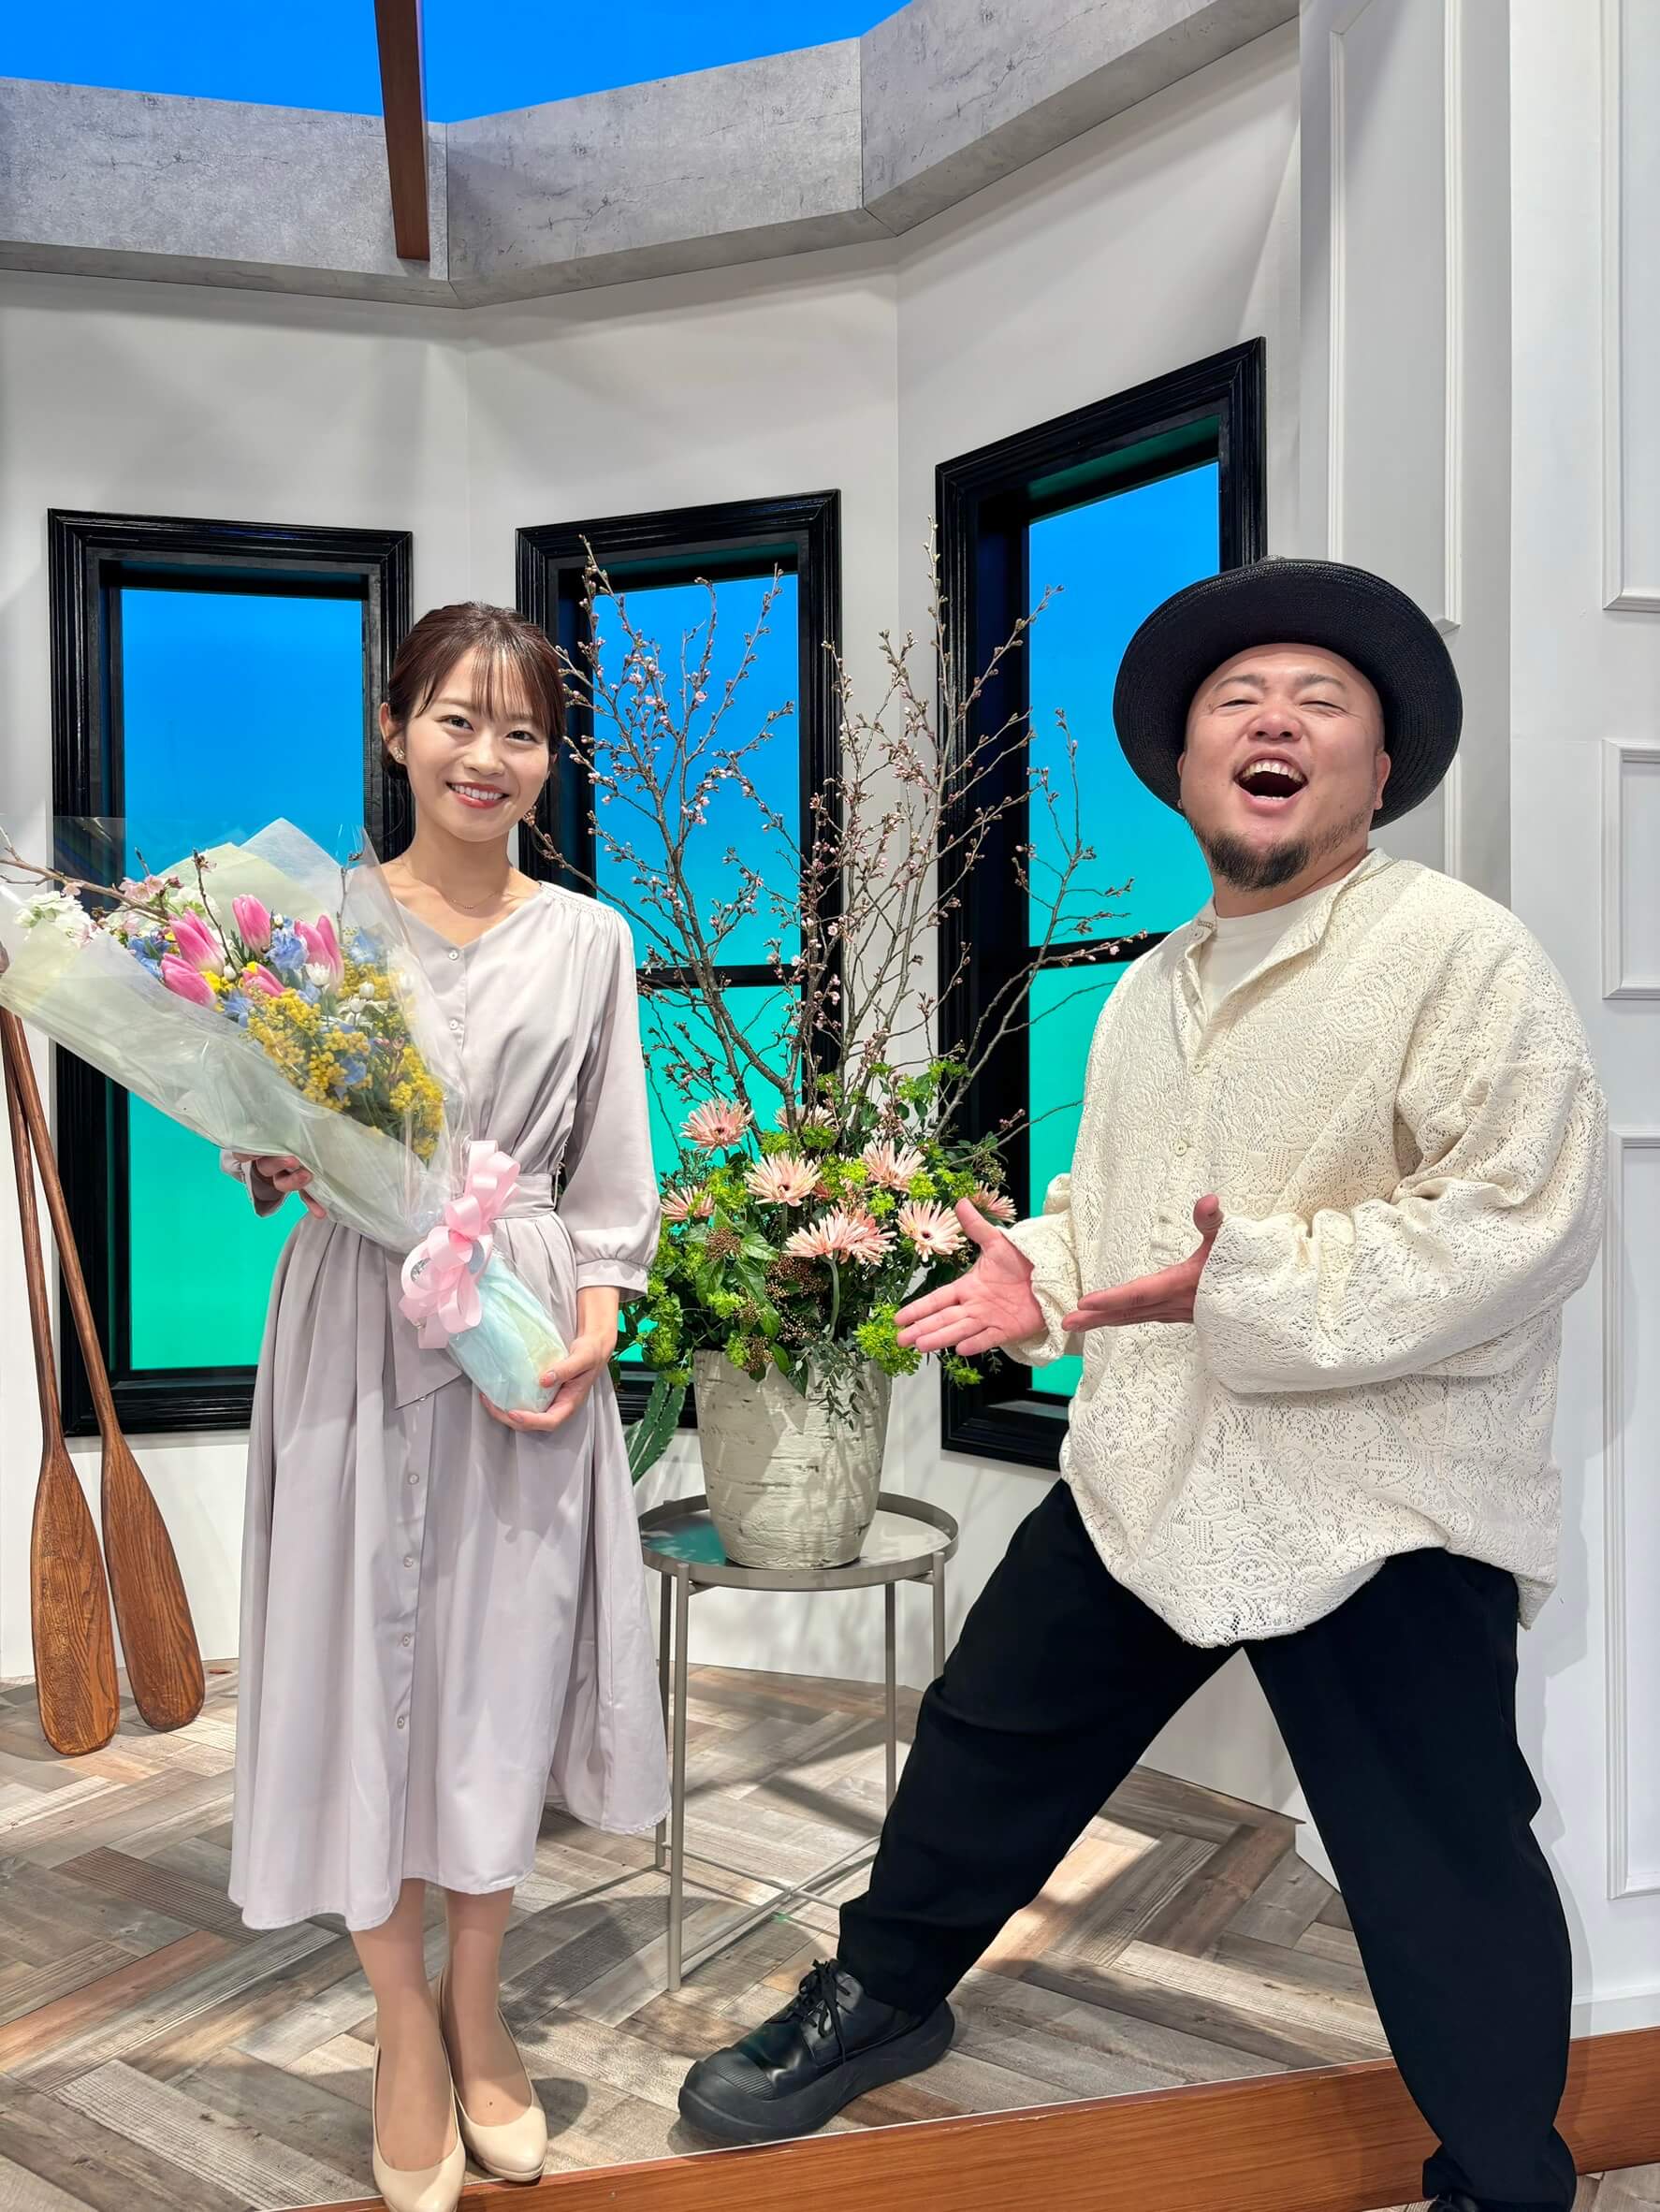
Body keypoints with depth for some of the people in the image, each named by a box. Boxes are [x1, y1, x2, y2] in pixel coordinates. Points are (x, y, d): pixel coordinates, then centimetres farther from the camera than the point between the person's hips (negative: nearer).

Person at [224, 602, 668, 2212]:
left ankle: (476, 2011, 31)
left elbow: (609, 1172, 6)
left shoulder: (587, 938, 6)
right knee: (363, 1651, 5)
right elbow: (260, 1137, 6)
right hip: (358, 1323, -1)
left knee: (506, 1656, 8)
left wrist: (590, 1325, -8)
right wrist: (278, 1165, -16)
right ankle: (404, 2029, 29)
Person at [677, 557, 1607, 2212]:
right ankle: (884, 1995, 43)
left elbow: (1522, 1222, -21)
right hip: (1144, 1478, 7)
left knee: (1444, 1878, 9)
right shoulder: (1148, 991, 12)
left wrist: (1259, 1281, -25)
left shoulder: (1460, 952, -12)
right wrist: (1037, 1272, 4)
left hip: (1382, 1510, -6)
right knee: (989, 1745, 17)